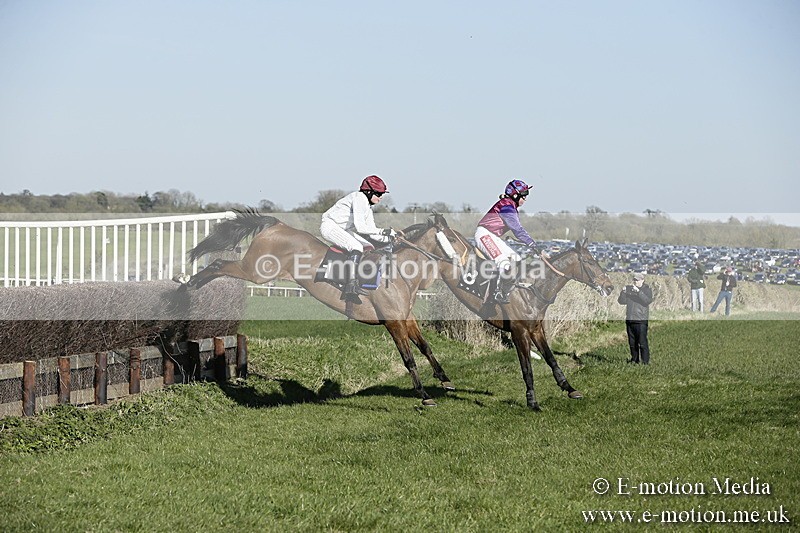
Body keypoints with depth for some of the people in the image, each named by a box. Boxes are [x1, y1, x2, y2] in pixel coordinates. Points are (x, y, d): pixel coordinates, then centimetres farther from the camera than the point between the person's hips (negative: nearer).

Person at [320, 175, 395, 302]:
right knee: (356, 246, -30)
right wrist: (382, 231, -26)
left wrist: (390, 238, -5)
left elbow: (371, 233, 10)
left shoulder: (367, 206, 13)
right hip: (330, 226, -11)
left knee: (369, 247, 9)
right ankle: (352, 285, -38)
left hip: (342, 229, 11)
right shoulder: (359, 198, -19)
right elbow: (360, 227, -28)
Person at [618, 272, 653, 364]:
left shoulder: (646, 290, 1)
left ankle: (645, 360, -9)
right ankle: (634, 359, 20)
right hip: (629, 319, 5)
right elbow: (622, 301, 8)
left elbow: (647, 301, -17)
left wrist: (638, 291, -25)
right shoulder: (629, 289, 13)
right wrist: (623, 292, -10)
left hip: (641, 320, -5)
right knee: (632, 342, 10)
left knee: (642, 341, -11)